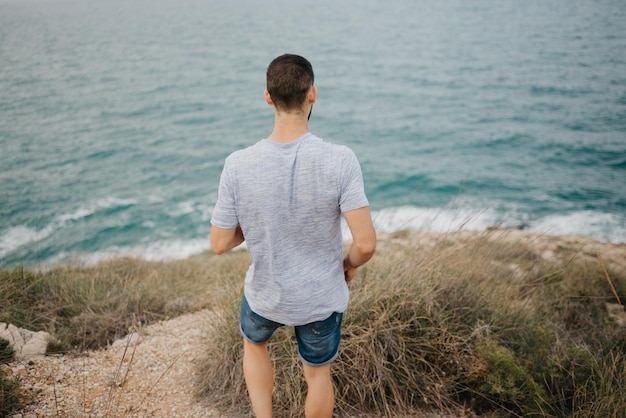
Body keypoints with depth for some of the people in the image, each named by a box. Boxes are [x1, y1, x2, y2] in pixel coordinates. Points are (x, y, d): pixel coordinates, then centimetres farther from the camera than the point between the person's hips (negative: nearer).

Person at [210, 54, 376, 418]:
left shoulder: (238, 165, -21)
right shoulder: (340, 160, -25)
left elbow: (220, 244, -12)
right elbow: (366, 244, -25)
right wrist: (351, 264, -3)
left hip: (266, 295, 1)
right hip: (322, 298, 0)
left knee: (254, 344, 35)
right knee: (318, 373, 27)